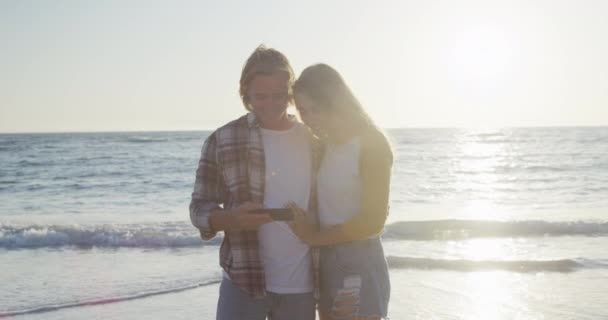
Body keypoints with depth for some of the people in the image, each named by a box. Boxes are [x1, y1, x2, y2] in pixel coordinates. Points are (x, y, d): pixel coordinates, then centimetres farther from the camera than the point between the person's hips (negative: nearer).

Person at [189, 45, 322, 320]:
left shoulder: (313, 143, 5)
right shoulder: (222, 141, -3)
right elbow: (199, 209, -1)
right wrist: (233, 218, -23)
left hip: (300, 286, 3)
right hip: (242, 283, -2)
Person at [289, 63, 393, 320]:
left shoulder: (371, 143, -13)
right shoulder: (325, 145, 10)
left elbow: (373, 221, -15)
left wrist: (314, 236, -8)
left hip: (359, 267, -8)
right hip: (326, 263, 8)